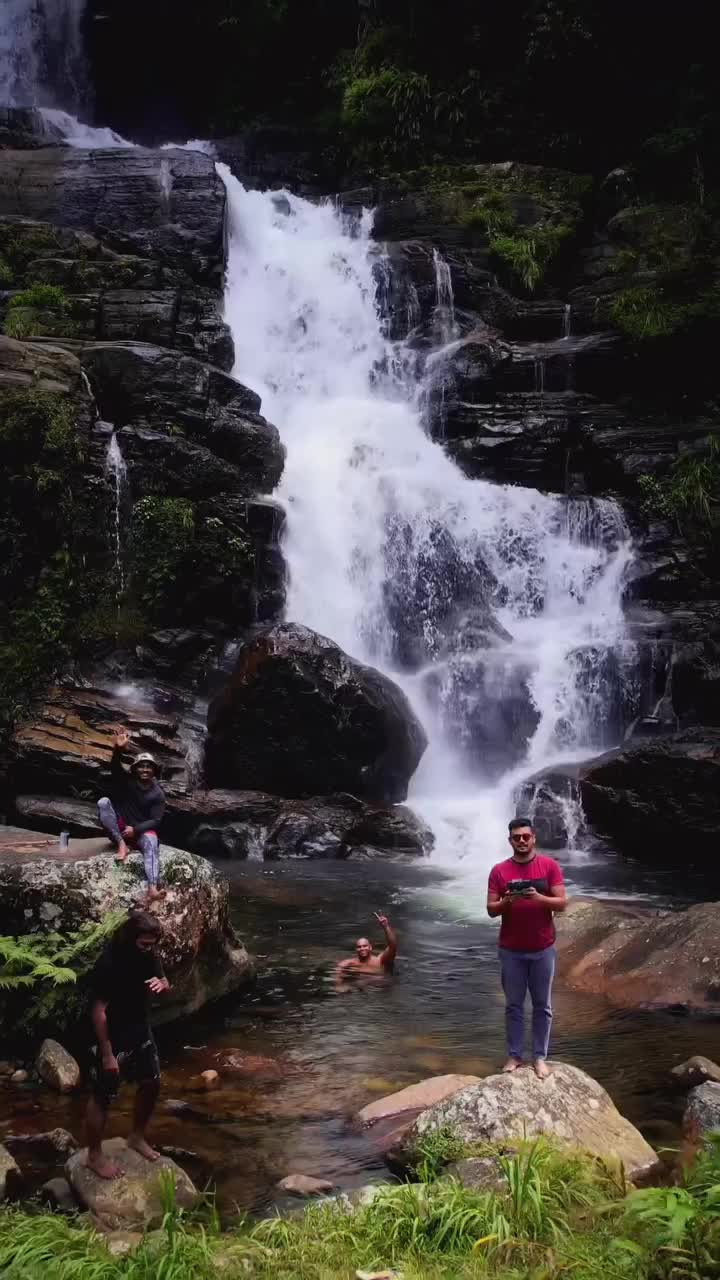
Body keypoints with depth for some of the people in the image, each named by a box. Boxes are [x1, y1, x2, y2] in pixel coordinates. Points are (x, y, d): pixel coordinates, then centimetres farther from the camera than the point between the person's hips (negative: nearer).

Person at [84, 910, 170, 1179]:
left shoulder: (148, 955, -7)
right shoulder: (108, 964, -28)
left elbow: (164, 983, 8)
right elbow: (98, 1011, -24)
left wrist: (162, 984, -18)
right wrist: (107, 1054, -20)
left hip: (141, 1033, 8)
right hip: (113, 1039, -8)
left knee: (152, 1084, 18)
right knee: (102, 1098, 7)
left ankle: (137, 1138, 39)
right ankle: (94, 1156, 25)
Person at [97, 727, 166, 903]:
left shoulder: (157, 794, -2)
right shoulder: (126, 780, -2)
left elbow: (156, 821, -7)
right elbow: (115, 767, -23)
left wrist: (135, 829, -23)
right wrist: (118, 750, -44)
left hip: (142, 830, -1)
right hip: (119, 828, 1)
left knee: (152, 843, -38)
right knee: (103, 802, -23)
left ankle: (152, 890, -60)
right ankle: (121, 844, -29)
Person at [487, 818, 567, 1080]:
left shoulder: (549, 866, -4)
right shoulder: (499, 870, -3)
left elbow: (562, 903, -7)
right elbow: (491, 909, -2)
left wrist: (538, 897, -24)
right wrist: (507, 901, -23)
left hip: (543, 949, 0)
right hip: (511, 950, 1)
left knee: (542, 1006, 8)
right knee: (513, 1005, 9)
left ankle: (540, 1057, 18)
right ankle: (514, 1055, 20)